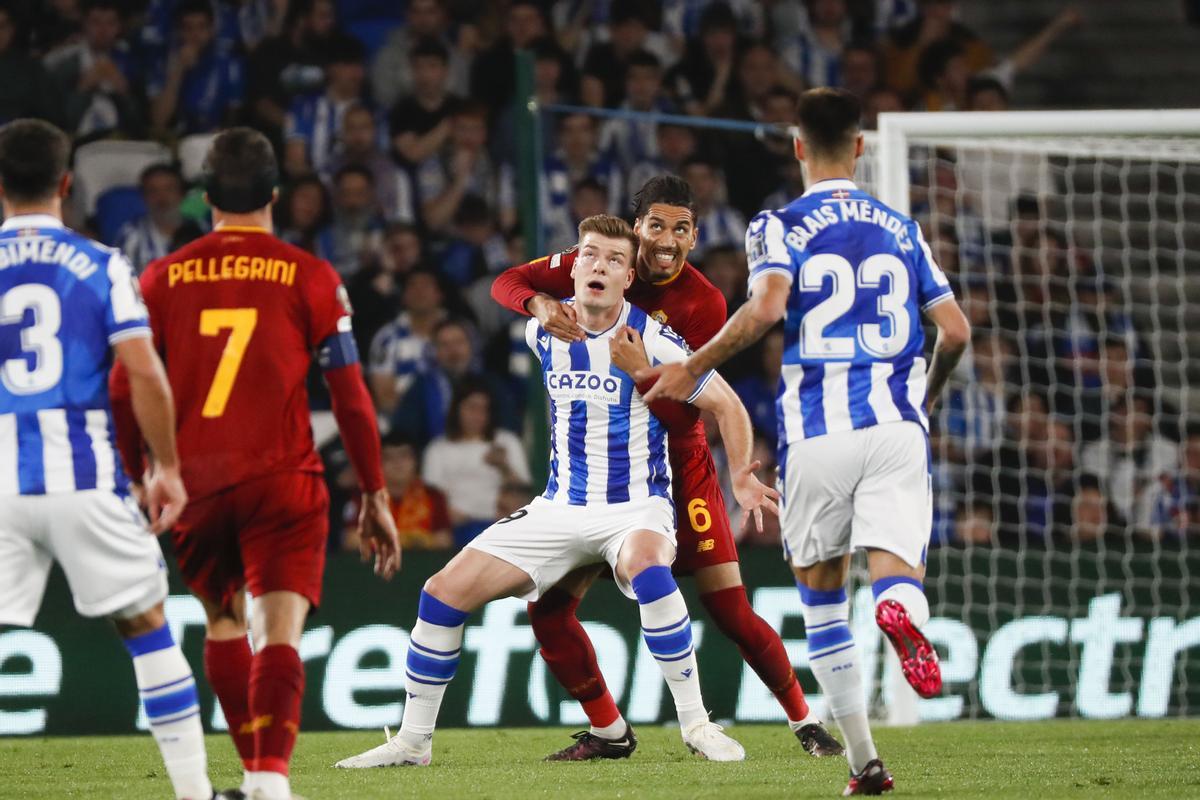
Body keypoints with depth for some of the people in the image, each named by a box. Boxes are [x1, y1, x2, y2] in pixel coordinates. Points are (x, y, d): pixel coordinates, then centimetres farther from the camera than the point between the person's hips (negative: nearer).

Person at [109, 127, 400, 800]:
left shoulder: (162, 279, 8)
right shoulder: (310, 278, 3)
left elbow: (124, 392, 6)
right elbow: (351, 397, 2)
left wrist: (136, 481, 18)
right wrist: (376, 497, 10)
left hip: (194, 481, 2)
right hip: (282, 479, -2)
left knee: (223, 623, 21)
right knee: (281, 633, -7)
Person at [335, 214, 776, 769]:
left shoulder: (651, 339, -13)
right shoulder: (544, 333, 0)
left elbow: (725, 404, -8)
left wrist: (741, 478, -16)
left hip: (636, 507, -5)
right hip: (560, 509, 5)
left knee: (645, 568, -40)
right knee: (444, 592, -7)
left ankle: (696, 724, -28)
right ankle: (412, 740, 8)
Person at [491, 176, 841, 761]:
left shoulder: (705, 304, -11)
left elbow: (688, 406, -16)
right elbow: (508, 283, -8)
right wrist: (540, 304, -30)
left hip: (678, 465, -3)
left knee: (730, 611, -8)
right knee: (548, 608, -6)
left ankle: (803, 722, 11)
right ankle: (609, 733, 10)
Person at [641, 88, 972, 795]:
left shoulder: (783, 226, 2)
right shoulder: (901, 229, 13)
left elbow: (766, 308, -17)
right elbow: (956, 330, 10)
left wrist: (692, 369, -6)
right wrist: (927, 395, 29)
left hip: (817, 432, -1)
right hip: (895, 425, 1)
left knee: (822, 596, 13)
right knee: (897, 572, -5)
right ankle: (902, 609, -45)